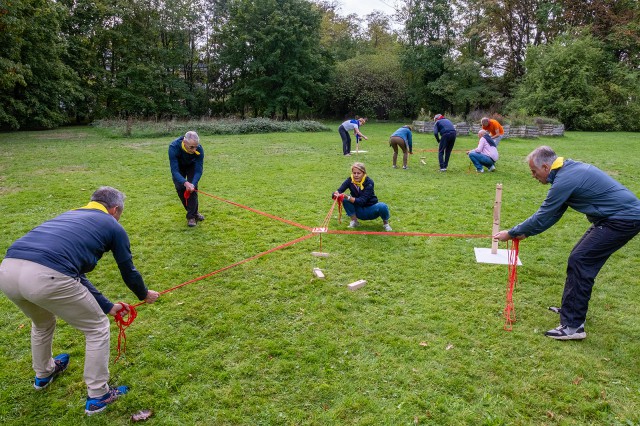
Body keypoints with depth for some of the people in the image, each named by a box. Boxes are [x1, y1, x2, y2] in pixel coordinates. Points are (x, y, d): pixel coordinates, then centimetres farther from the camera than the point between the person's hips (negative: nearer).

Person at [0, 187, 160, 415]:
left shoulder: (69, 216, 34)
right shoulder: (112, 226, 16)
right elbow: (128, 272, 25)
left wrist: (107, 306, 42)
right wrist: (145, 294, 46)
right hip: (45, 277, -7)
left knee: (43, 322, 38)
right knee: (97, 327, 17)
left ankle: (43, 374, 61)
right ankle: (98, 396, 28)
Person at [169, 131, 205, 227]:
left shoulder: (199, 149, -37)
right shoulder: (174, 147, -41)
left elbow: (199, 170, -32)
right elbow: (174, 170, -41)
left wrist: (193, 184, -49)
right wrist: (185, 182, -57)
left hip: (192, 165, 0)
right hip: (178, 166, 0)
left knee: (193, 188, -15)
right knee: (180, 188, -8)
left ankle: (192, 216, -4)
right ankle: (192, 211, 13)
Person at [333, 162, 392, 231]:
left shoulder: (369, 182, -21)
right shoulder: (350, 180, -11)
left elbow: (362, 201, -32)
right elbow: (339, 190, -23)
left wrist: (348, 197, -46)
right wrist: (336, 194, -47)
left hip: (371, 211, -2)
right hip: (359, 211, 3)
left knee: (382, 206, -35)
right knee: (345, 199, -24)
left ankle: (385, 222, -2)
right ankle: (354, 221, -4)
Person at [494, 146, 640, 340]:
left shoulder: (565, 180, -22)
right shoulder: (569, 169, 9)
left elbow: (543, 217, -16)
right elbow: (552, 213, 14)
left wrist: (511, 233, -4)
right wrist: (525, 232, 12)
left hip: (623, 220, -10)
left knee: (579, 261, -12)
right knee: (580, 259, 15)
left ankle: (573, 326, -8)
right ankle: (573, 309, 28)